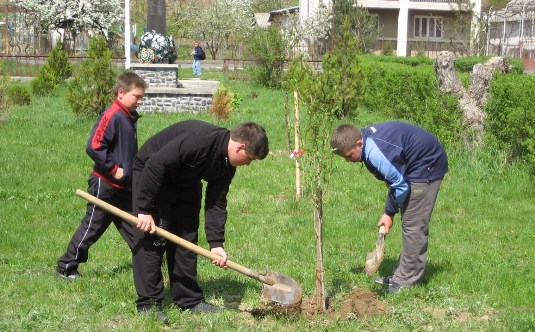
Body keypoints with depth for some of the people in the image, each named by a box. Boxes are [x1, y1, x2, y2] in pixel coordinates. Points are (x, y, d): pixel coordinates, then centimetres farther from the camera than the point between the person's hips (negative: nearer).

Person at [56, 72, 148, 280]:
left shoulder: (130, 117, 8)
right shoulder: (112, 116, -19)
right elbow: (93, 146, -27)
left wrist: (132, 170, 12)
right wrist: (113, 169, -20)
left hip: (125, 186, 8)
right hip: (105, 185, -8)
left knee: (134, 228, 13)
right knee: (92, 227, 2)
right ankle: (66, 267, 13)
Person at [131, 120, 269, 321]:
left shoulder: (227, 165, -7)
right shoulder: (198, 140, -34)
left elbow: (216, 203, -3)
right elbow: (155, 165, -34)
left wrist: (216, 243, -13)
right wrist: (145, 210, -31)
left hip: (185, 182, 8)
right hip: (151, 175, -8)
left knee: (186, 240, 7)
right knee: (152, 239, -11)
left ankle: (189, 300, 14)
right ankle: (148, 304, -7)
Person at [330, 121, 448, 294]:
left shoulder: (375, 153, -32)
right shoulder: (366, 136, -2)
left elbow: (400, 185, -25)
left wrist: (389, 213, -12)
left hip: (428, 166, -11)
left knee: (413, 225, -9)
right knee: (410, 223, 13)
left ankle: (406, 280, -3)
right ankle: (402, 274, 19)